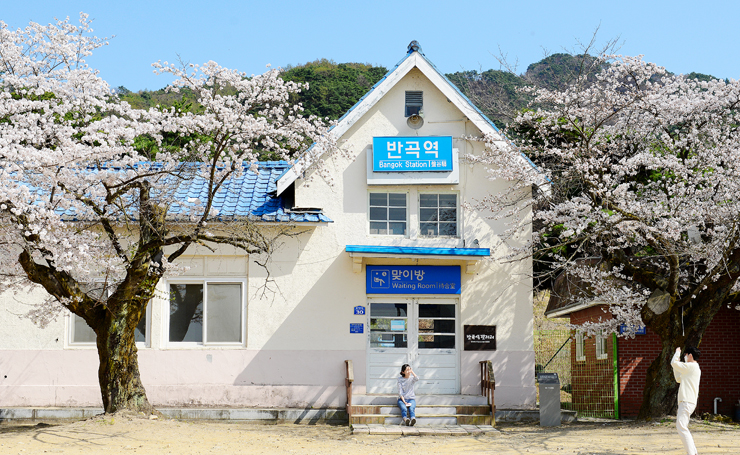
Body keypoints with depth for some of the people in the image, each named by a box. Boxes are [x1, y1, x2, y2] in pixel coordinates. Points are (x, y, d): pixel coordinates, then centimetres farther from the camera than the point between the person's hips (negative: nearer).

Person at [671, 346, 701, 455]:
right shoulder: (693, 368, 20)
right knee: (680, 426, 16)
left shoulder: (691, 366, -11)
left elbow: (673, 363, -10)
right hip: (685, 402, 11)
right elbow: (679, 379, 30)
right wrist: (676, 365, 29)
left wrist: (677, 352, 8)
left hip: (687, 402, -11)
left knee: (681, 427, -17)